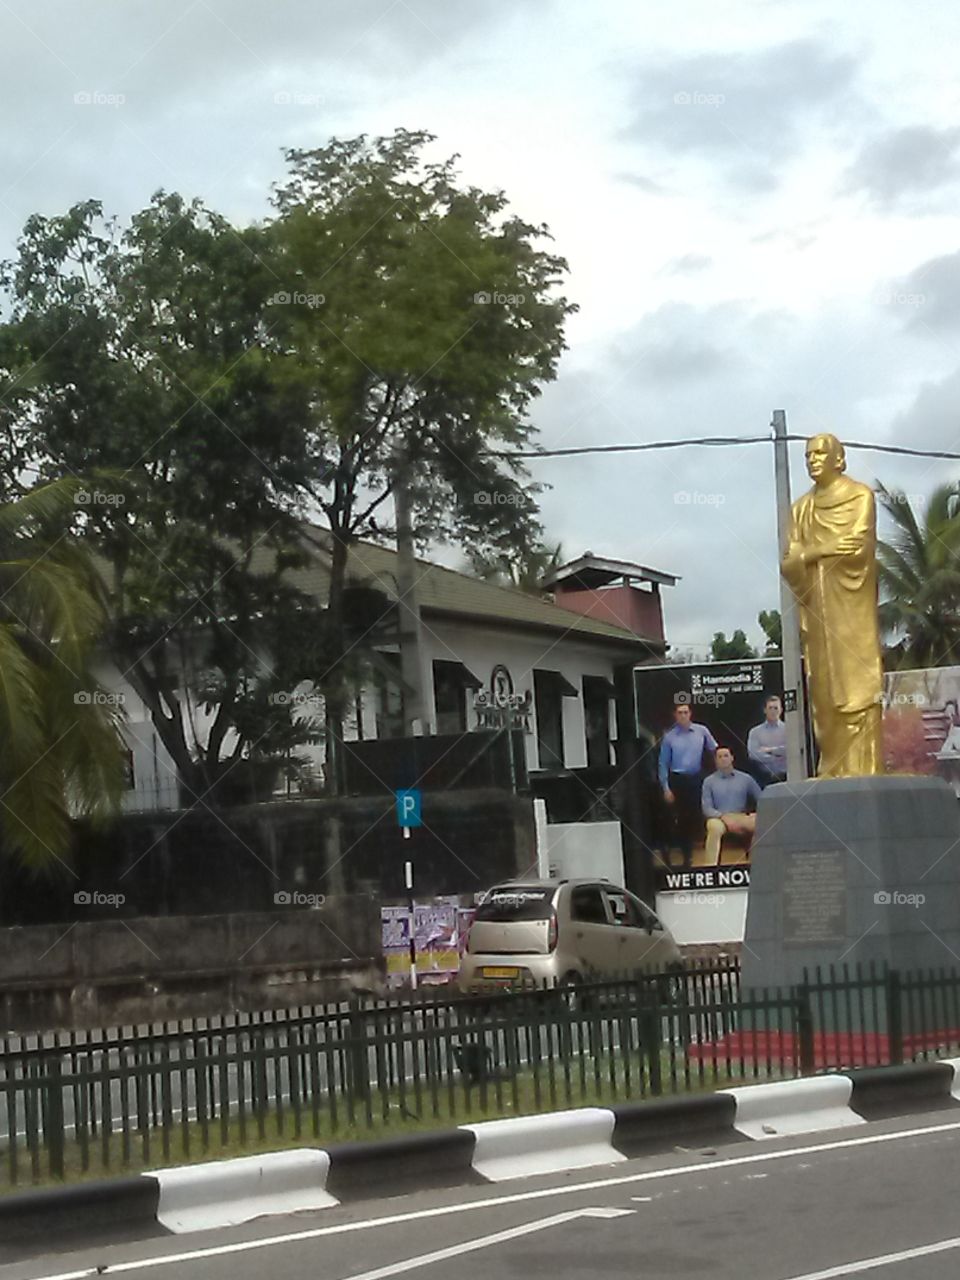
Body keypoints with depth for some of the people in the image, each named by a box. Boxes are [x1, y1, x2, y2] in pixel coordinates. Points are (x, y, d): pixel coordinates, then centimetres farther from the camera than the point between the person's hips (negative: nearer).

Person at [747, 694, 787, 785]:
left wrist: (771, 750, -8)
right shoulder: (755, 732, 9)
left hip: (785, 777, 0)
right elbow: (753, 754, -5)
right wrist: (777, 757, -8)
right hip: (765, 777, 0)